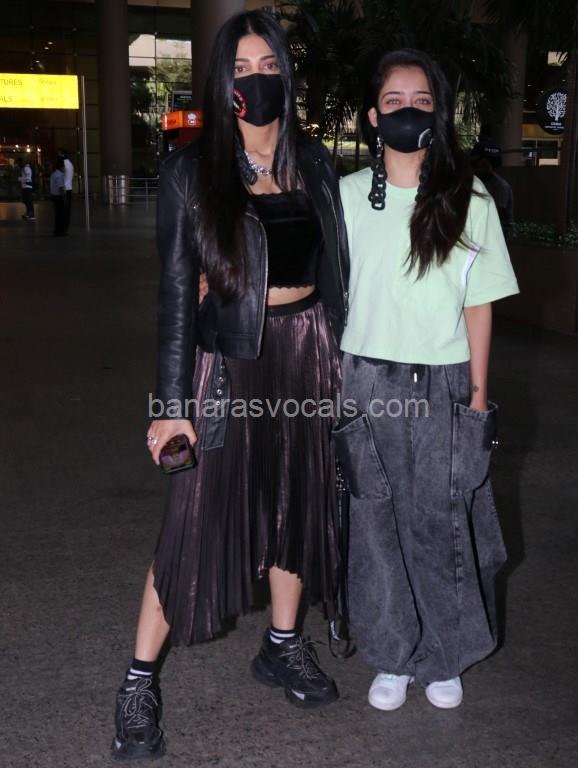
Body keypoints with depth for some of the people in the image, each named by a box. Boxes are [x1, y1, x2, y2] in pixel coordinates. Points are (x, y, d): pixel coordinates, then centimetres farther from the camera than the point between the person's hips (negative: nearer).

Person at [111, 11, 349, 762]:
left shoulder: (315, 164, 6)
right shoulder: (192, 169, -5)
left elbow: (335, 271, 11)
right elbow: (176, 290, -8)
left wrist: (339, 360, 8)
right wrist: (172, 404, -12)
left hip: (306, 351, 4)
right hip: (228, 357, -4)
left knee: (296, 500, 13)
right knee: (198, 518, -1)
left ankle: (283, 646, 34)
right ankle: (140, 683, 14)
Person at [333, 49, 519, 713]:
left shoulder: (468, 197, 1)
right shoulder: (348, 195, 2)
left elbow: (479, 302, 2)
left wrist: (478, 391, 0)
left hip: (443, 387, 0)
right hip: (367, 385, 1)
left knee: (441, 522, 6)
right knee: (377, 522, 8)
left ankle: (444, 657, 27)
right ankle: (394, 656, 26)